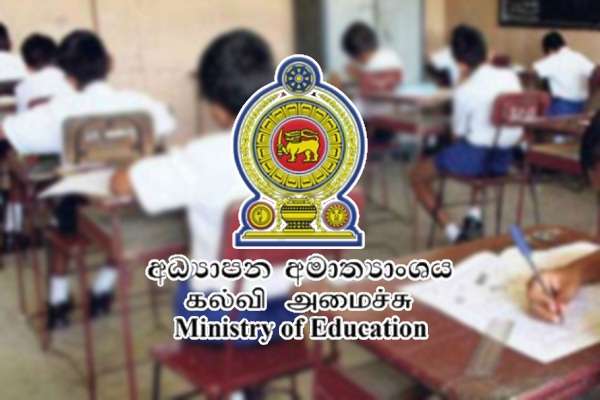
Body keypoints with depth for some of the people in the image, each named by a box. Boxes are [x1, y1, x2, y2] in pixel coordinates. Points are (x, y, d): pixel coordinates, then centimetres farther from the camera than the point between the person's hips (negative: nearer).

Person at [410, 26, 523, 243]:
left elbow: (458, 134, -8)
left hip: (476, 157, -7)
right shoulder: (511, 76, 0)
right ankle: (475, 218, 30)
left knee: (417, 175, 13)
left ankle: (453, 233, 3)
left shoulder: (464, 91, -18)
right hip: (505, 158, 7)